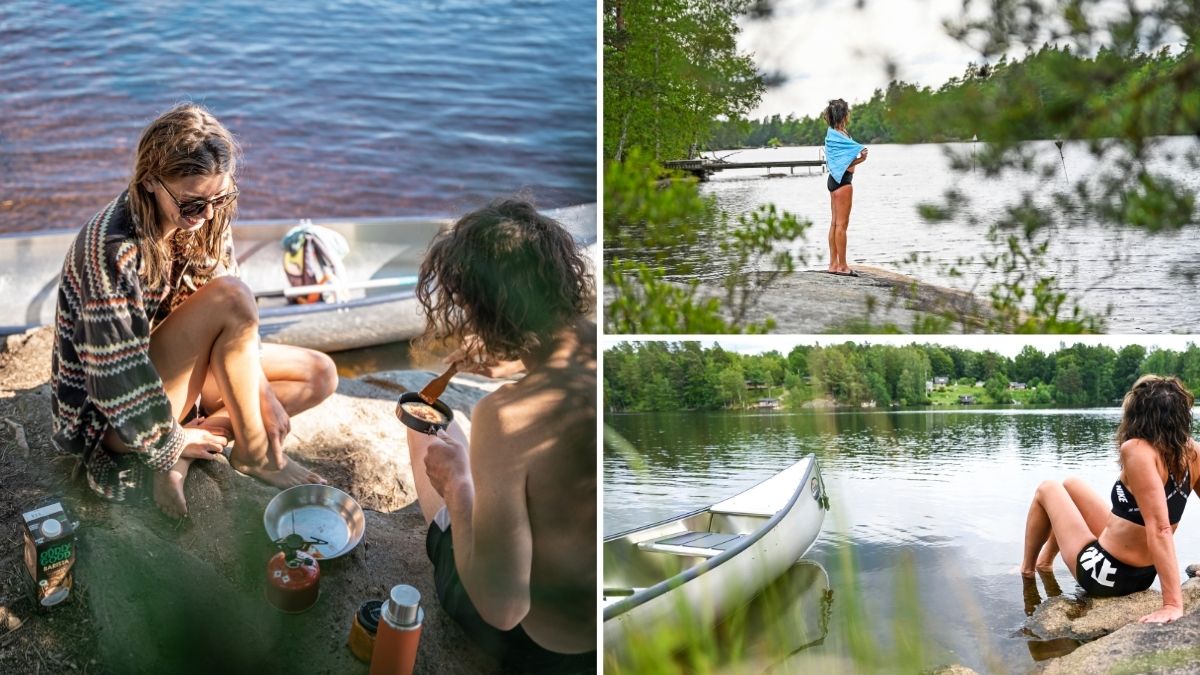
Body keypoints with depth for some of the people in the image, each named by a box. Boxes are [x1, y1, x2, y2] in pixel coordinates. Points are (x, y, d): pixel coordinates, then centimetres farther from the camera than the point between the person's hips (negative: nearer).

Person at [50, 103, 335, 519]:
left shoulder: (205, 220, -7)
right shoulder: (112, 248, -30)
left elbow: (235, 327, 1)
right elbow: (119, 376, -28)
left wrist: (263, 395, -10)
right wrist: (168, 441, -16)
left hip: (186, 371, 8)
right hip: (114, 417, -8)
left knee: (320, 375, 1)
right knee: (232, 298, -28)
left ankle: (191, 445, -7)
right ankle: (253, 453, -11)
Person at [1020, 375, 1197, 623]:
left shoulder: (1136, 450, -29)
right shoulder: (1190, 451, -8)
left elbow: (1160, 529, -34)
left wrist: (1173, 603, -34)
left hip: (1103, 573, -7)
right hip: (1144, 575, 7)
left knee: (1047, 490, 16)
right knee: (1070, 485, 25)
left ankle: (1027, 569, 34)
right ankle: (1045, 560, 47)